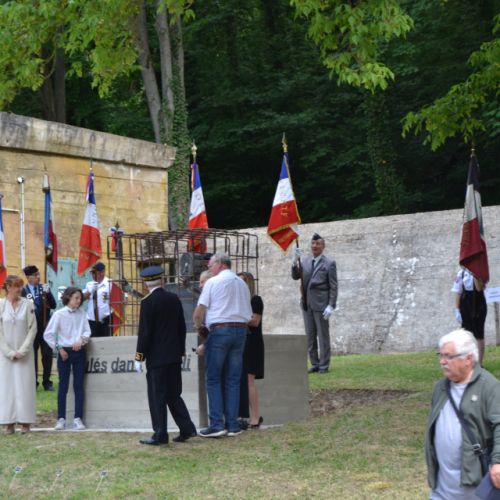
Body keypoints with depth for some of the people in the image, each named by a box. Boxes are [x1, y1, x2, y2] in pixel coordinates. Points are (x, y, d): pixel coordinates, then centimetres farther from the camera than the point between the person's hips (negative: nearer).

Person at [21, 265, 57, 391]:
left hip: (45, 327, 2)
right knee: (32, 355, 6)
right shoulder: (23, 291, -5)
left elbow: (53, 305, -1)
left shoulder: (44, 288, 4)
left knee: (47, 355, 4)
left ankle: (47, 382, 14)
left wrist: (48, 293, -15)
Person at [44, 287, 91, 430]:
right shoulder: (59, 314, -5)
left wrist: (81, 339, -18)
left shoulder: (82, 314, 4)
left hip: (79, 352, 3)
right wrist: (58, 349, -7)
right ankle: (61, 418, 7)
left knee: (79, 385, 3)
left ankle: (78, 418, 6)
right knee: (63, 385, 2)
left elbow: (87, 331, 3)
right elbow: (48, 334, -4)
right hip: (64, 352, -3)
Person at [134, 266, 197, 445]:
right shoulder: (174, 299, 7)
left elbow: (144, 332, -13)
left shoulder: (148, 302, -11)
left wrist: (139, 357, -8)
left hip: (156, 357, -6)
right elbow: (182, 327, 11)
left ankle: (160, 434, 1)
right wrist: (181, 350, 19)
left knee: (157, 396, -1)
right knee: (173, 394, 15)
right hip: (174, 356, 6)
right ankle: (187, 428, 10)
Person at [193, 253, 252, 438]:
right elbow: (249, 316, 14)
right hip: (240, 330, 5)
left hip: (219, 330, -5)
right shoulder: (242, 284, 15)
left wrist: (198, 326, 13)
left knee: (213, 379, 0)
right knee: (233, 380, 8)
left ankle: (217, 424, -7)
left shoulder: (213, 282, -2)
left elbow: (198, 313, -5)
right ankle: (232, 425, 5)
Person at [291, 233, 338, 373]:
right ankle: (315, 364, 17)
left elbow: (333, 287, -6)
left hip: (320, 304, -5)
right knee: (310, 336, 9)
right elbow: (295, 277, 3)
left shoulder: (329, 264, -4)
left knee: (323, 336, 2)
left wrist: (331, 306, -13)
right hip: (306, 304, 5)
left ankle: (324, 365, 8)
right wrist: (295, 261, -12)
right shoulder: (305, 261, 10)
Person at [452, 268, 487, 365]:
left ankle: (479, 363, 8)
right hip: (466, 308, 0)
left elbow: (479, 288, -15)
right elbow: (458, 293, 0)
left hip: (479, 307, 0)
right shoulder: (462, 273, 0)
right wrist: (457, 310, -4)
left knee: (479, 336, 3)